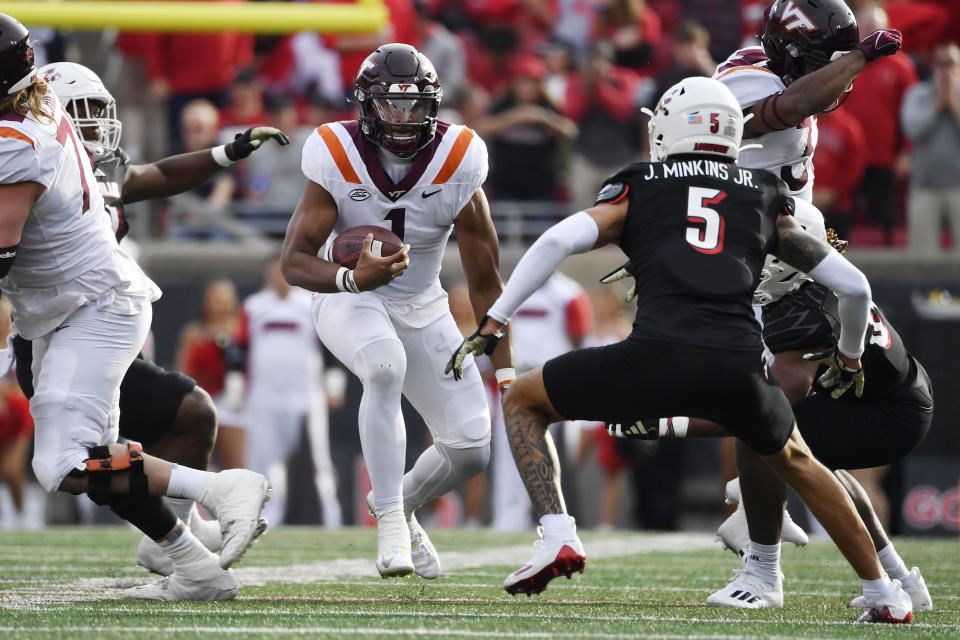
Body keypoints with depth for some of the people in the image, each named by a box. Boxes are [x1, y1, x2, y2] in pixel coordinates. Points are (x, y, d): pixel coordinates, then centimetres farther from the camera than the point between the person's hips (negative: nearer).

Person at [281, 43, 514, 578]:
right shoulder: (336, 159, -20)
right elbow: (294, 262, -19)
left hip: (421, 308, 3)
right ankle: (390, 520, -26)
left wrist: (506, 375, -11)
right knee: (386, 366, -37)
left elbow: (486, 282, -10)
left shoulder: (458, 163, -17)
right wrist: (353, 278, -41)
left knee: (471, 446, -6)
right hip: (349, 300, -3)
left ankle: (403, 501, 28)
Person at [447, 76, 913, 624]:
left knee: (523, 402, 21)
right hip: (740, 368, 3)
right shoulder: (765, 199, 26)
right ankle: (885, 596, 31)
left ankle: (558, 536, 1)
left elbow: (560, 240, 4)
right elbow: (853, 285, 25)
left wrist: (493, 323, 7)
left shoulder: (638, 190, 20)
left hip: (657, 357, -3)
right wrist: (850, 357, 44)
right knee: (794, 460, 34)